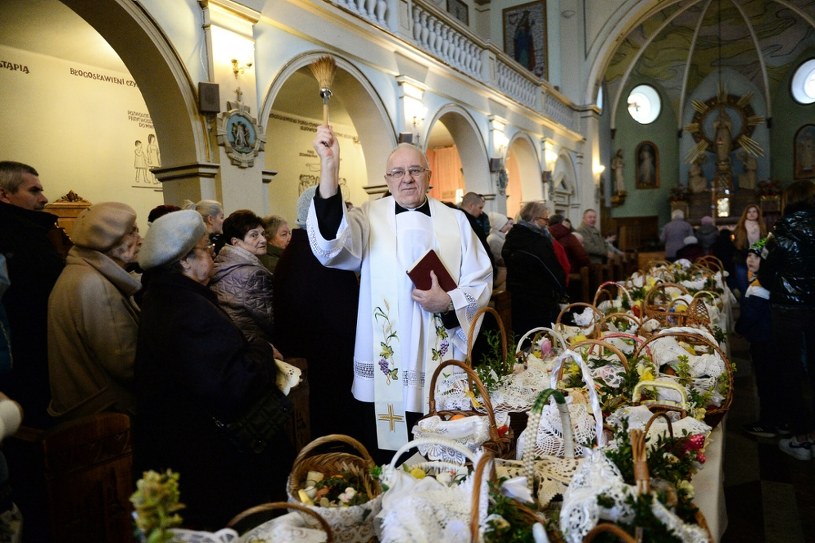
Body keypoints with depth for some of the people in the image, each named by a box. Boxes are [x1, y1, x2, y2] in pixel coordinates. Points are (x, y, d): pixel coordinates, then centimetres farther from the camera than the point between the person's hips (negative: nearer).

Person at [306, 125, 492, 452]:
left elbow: (481, 282, 6)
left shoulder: (455, 221, 6)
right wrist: (329, 166, -30)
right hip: (387, 367, -1)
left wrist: (449, 303, -15)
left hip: (442, 363, 2)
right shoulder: (370, 217, 0)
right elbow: (331, 244, -21)